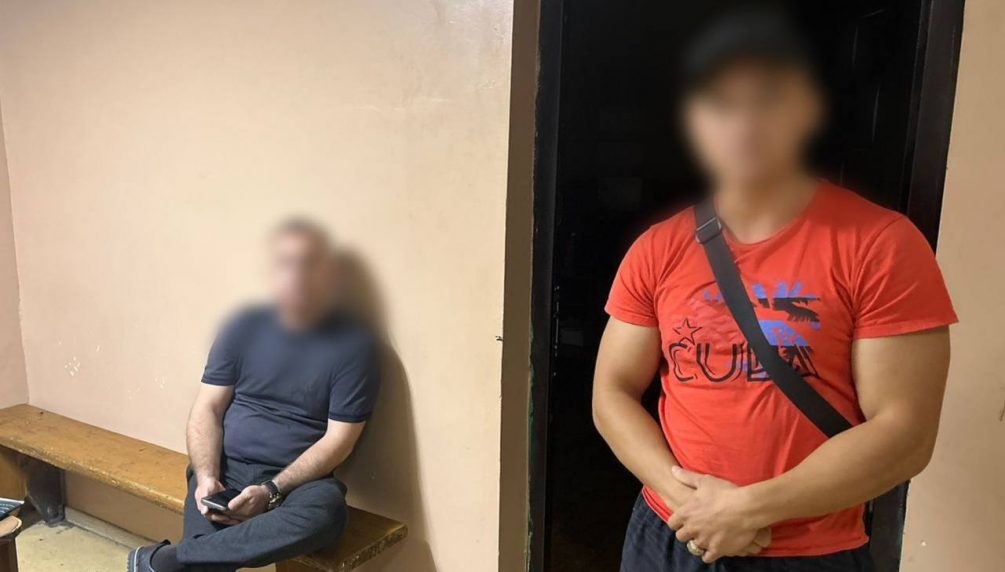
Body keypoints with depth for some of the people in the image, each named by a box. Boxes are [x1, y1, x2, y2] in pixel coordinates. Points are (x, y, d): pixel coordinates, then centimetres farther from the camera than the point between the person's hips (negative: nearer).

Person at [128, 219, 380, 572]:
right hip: (226, 469, 1)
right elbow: (207, 410, 4)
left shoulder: (353, 345, -5)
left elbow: (339, 440, -8)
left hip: (299, 479, -1)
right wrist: (206, 478, -14)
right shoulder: (244, 328, 4)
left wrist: (272, 491, -19)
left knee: (325, 512, -35)